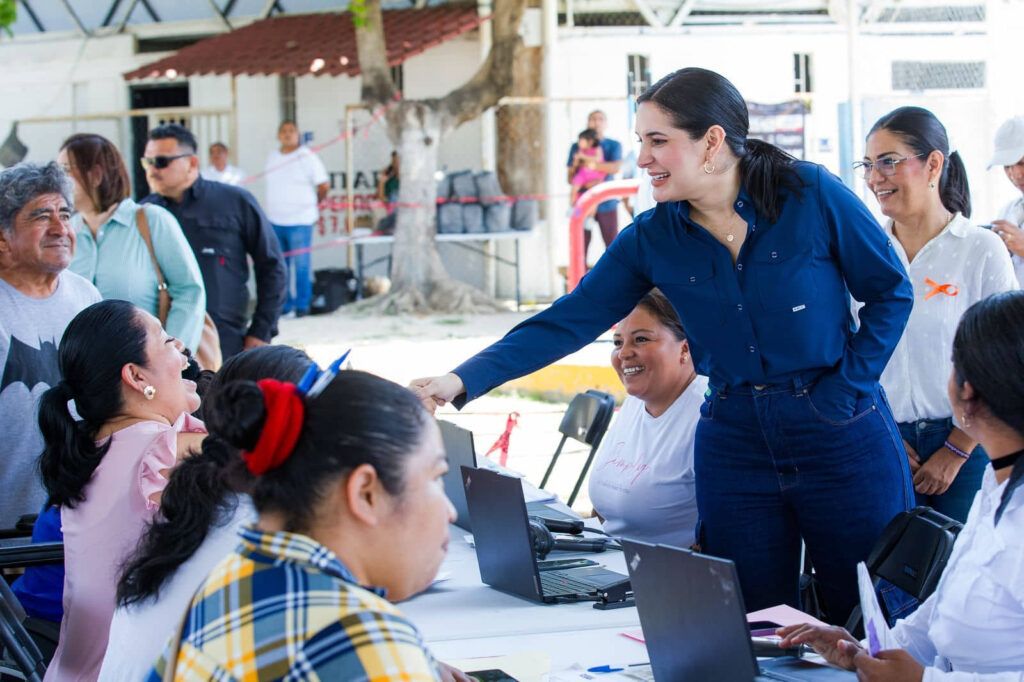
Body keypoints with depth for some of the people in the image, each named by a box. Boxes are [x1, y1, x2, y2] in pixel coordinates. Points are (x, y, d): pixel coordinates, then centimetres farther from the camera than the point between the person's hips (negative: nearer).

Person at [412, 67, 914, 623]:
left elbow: (890, 291, -1)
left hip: (842, 436, -3)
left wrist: (847, 388, -10)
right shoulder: (652, 239, 0)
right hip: (734, 445, 3)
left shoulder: (809, 194, -9)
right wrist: (463, 381, -15)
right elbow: (568, 322, -4)